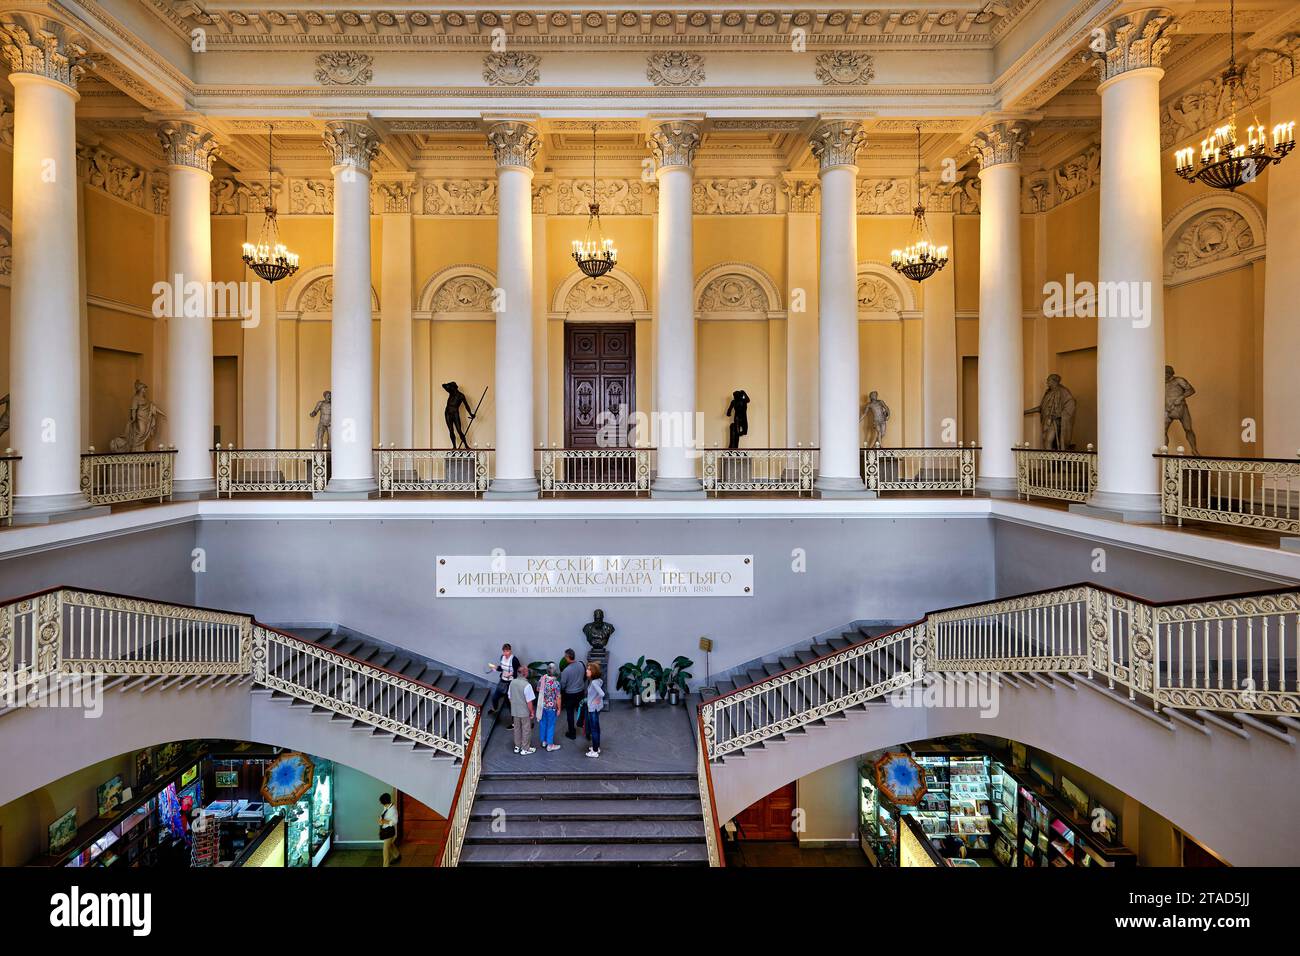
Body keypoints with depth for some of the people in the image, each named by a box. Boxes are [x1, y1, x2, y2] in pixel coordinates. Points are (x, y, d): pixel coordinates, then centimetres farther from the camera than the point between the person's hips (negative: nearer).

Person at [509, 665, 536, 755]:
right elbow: (529, 702, -21)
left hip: (515, 711, 6)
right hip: (525, 712, -6)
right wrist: (532, 712, -7)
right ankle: (525, 749, 21)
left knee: (517, 728, 21)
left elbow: (510, 698, 5)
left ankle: (517, 747, 34)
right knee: (526, 730, 11)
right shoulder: (526, 685, -26)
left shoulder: (512, 682, -7)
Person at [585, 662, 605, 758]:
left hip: (593, 708, -9)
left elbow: (602, 694, -35)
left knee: (594, 729, 3)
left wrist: (597, 700, -18)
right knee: (596, 728, 21)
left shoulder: (594, 682, -27)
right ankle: (597, 747, 35)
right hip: (596, 707, 9)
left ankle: (595, 752, 14)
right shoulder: (599, 680, 0)